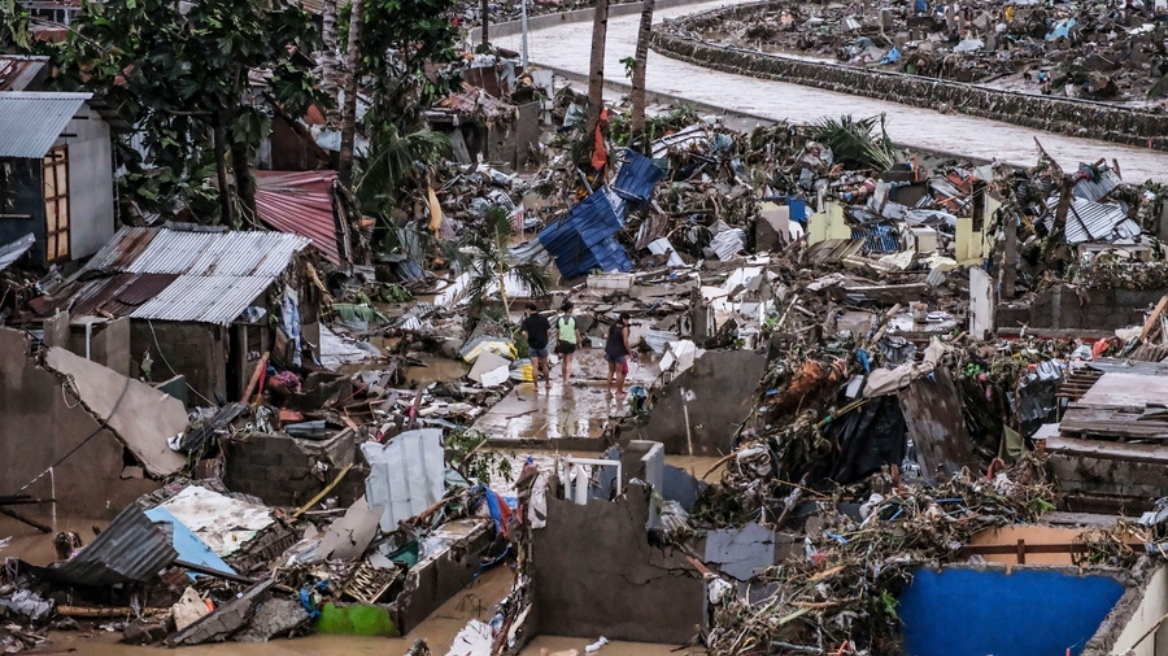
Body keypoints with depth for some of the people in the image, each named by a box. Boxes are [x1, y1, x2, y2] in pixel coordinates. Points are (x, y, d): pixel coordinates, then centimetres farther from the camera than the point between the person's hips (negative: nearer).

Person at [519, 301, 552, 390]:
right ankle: (547, 383, 26)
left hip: (532, 345, -2)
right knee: (544, 365, 16)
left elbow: (524, 333, -20)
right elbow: (549, 331, -9)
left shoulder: (527, 320, -9)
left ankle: (536, 386, 2)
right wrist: (546, 339, 7)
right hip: (543, 345, 2)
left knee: (535, 366, 2)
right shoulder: (543, 318, -5)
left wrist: (528, 339, -2)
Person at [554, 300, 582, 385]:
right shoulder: (573, 319, -11)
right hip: (571, 342, -2)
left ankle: (564, 380, 25)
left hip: (562, 342, 2)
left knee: (564, 361, 18)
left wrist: (557, 343, 8)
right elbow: (577, 332, -8)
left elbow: (557, 332, -3)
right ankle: (566, 380, -13)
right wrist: (579, 342, 4)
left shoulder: (559, 319, -6)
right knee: (569, 362, 4)